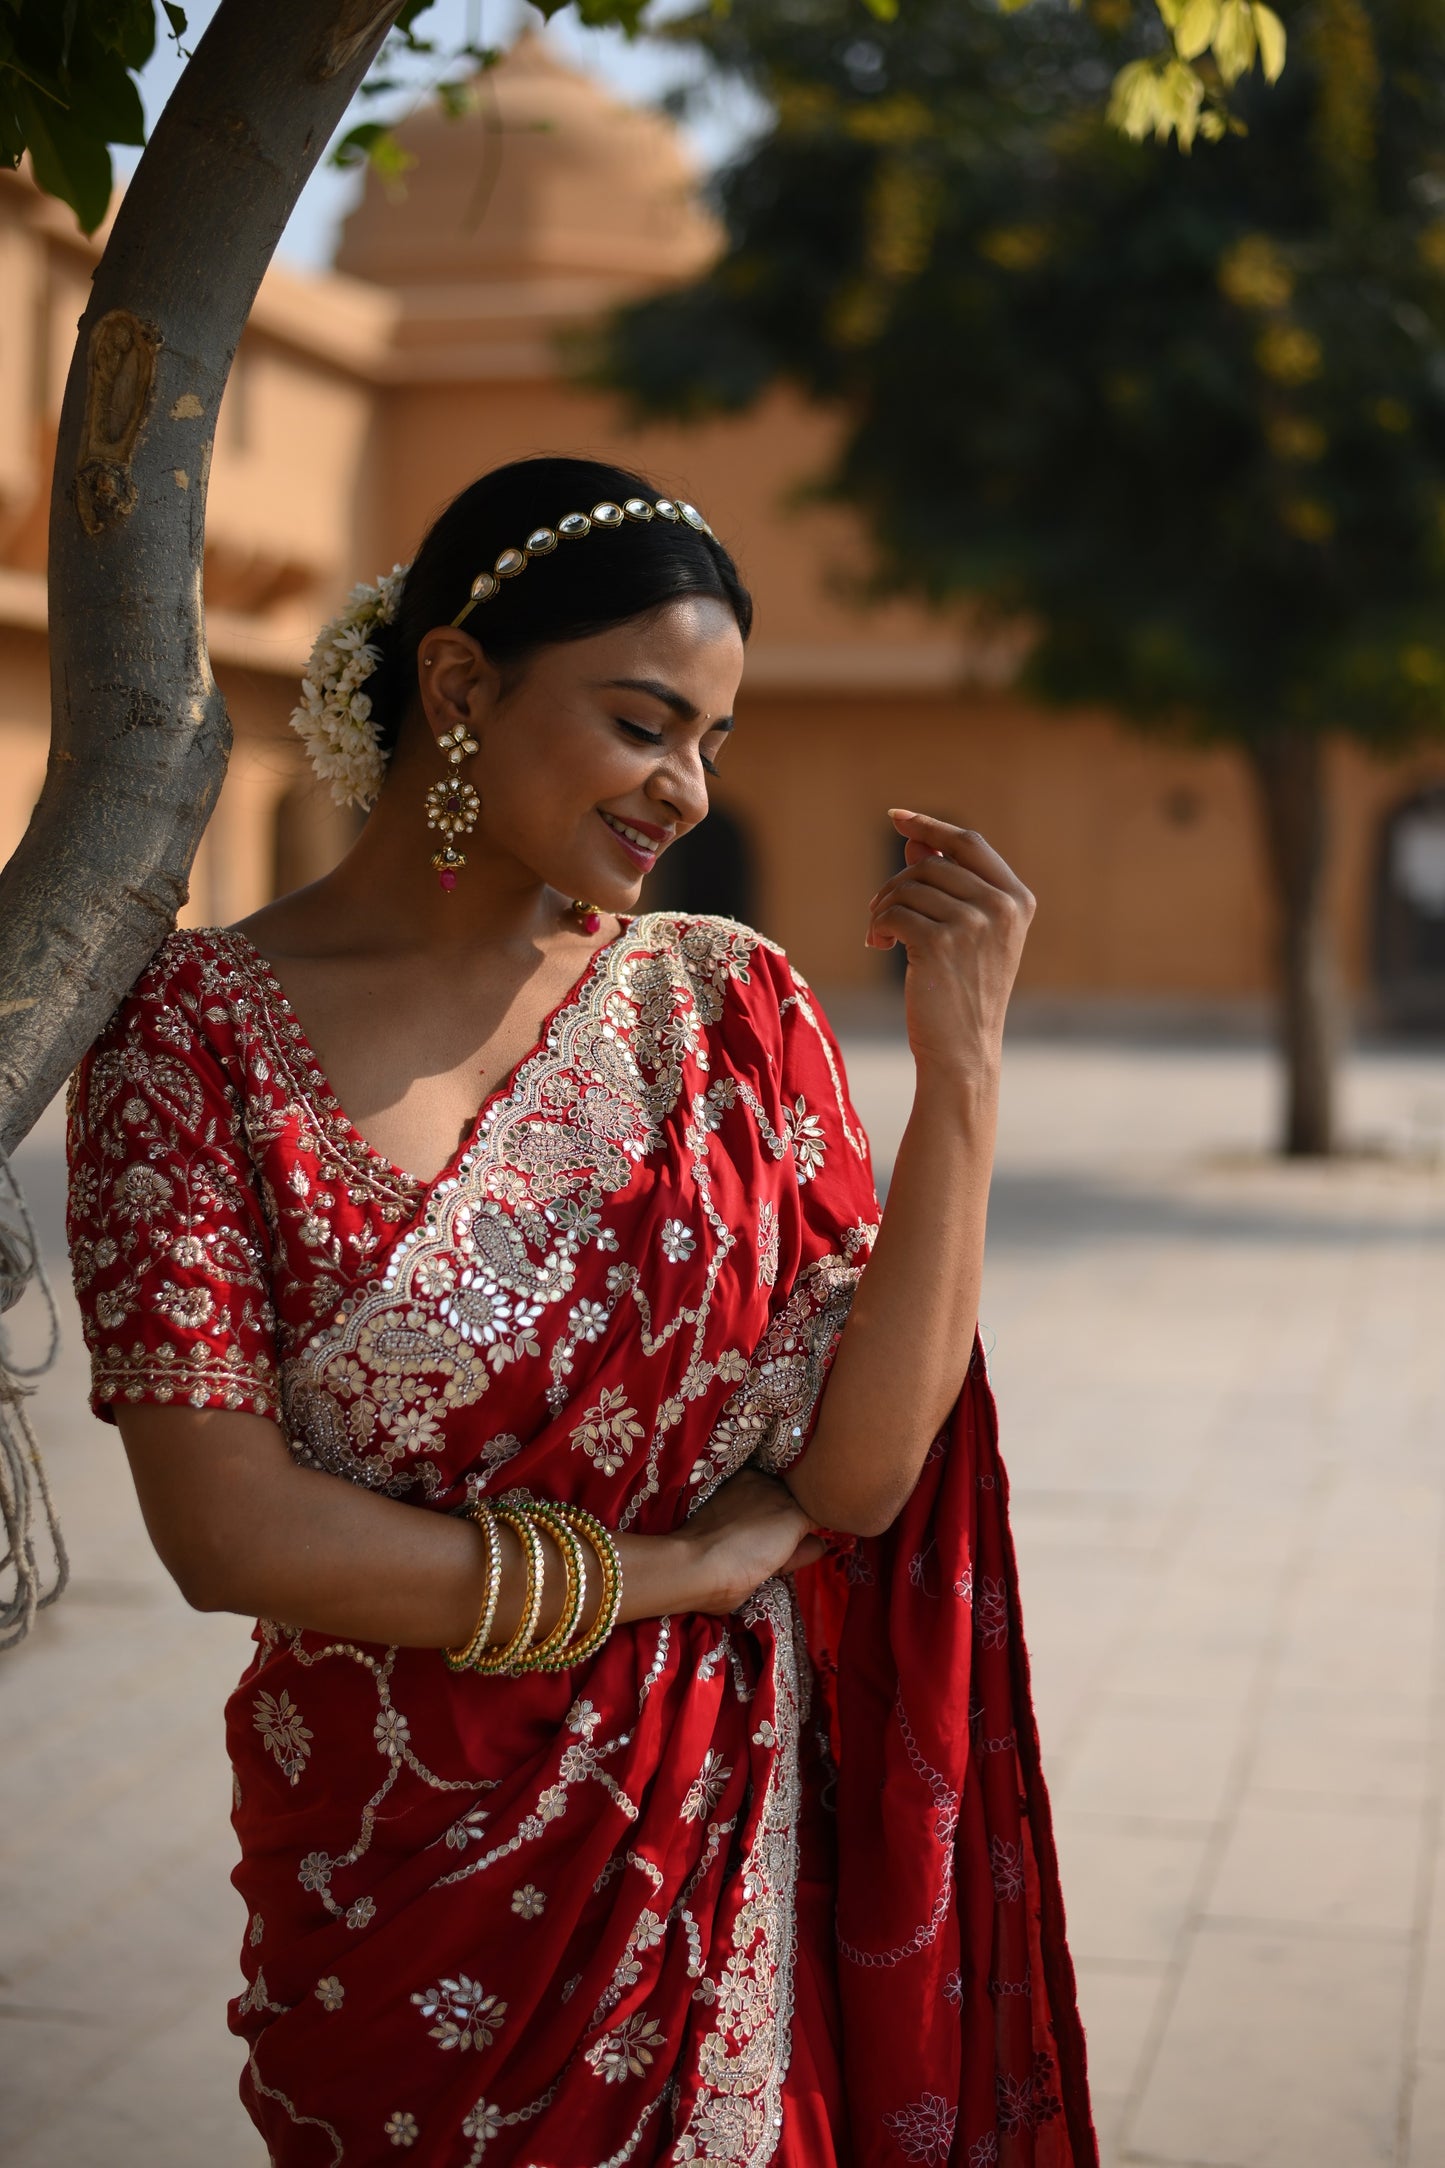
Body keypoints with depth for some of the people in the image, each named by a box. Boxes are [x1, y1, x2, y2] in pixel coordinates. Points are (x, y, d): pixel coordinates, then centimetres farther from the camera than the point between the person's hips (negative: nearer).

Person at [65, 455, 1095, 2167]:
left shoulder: (729, 1005, -3)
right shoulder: (199, 1035, -11)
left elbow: (862, 1474, -9)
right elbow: (227, 1531, -17)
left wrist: (959, 1068, -18)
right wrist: (669, 1572, -11)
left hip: (729, 1845, 2)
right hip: (395, 1880, -2)